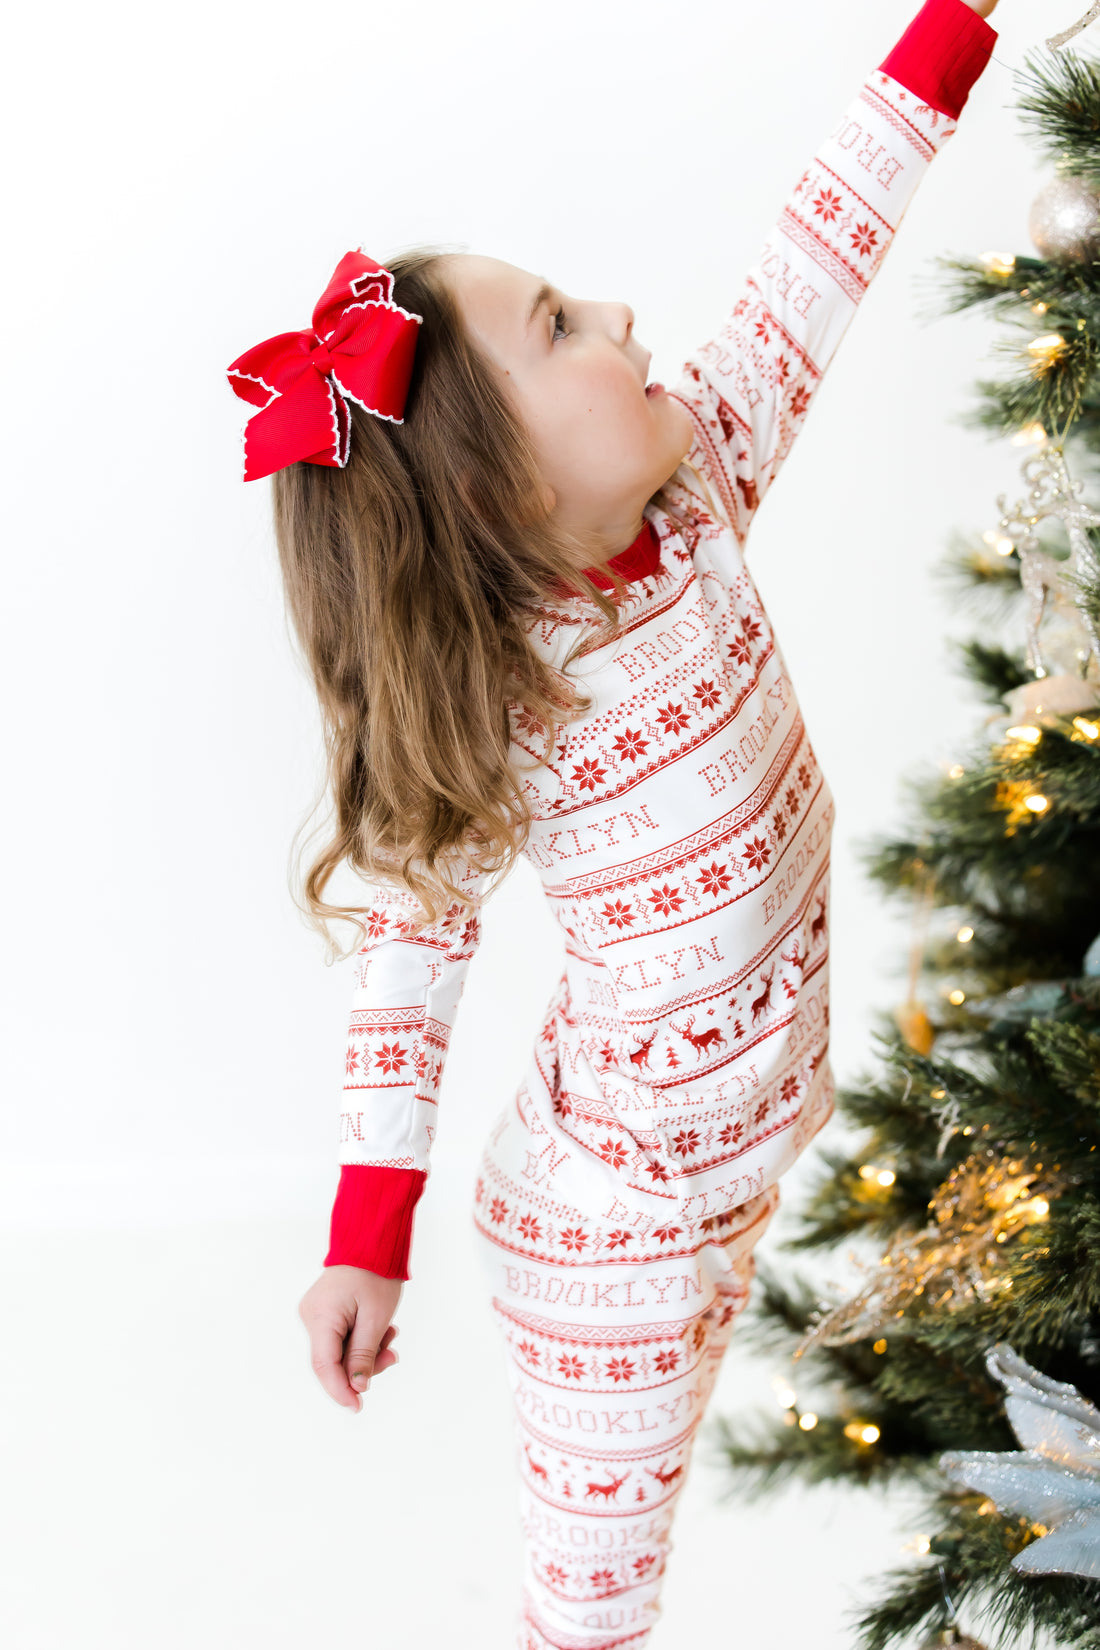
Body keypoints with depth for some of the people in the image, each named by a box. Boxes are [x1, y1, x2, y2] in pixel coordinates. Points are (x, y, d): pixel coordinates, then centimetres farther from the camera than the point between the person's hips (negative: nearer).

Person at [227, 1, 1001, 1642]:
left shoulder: (693, 490, -9)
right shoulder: (488, 716, -23)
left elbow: (820, 251, -7)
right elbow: (413, 947, -13)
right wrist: (365, 1239, -11)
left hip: (750, 1143, 6)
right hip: (619, 1214, -6)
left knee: (641, 1518, 21)